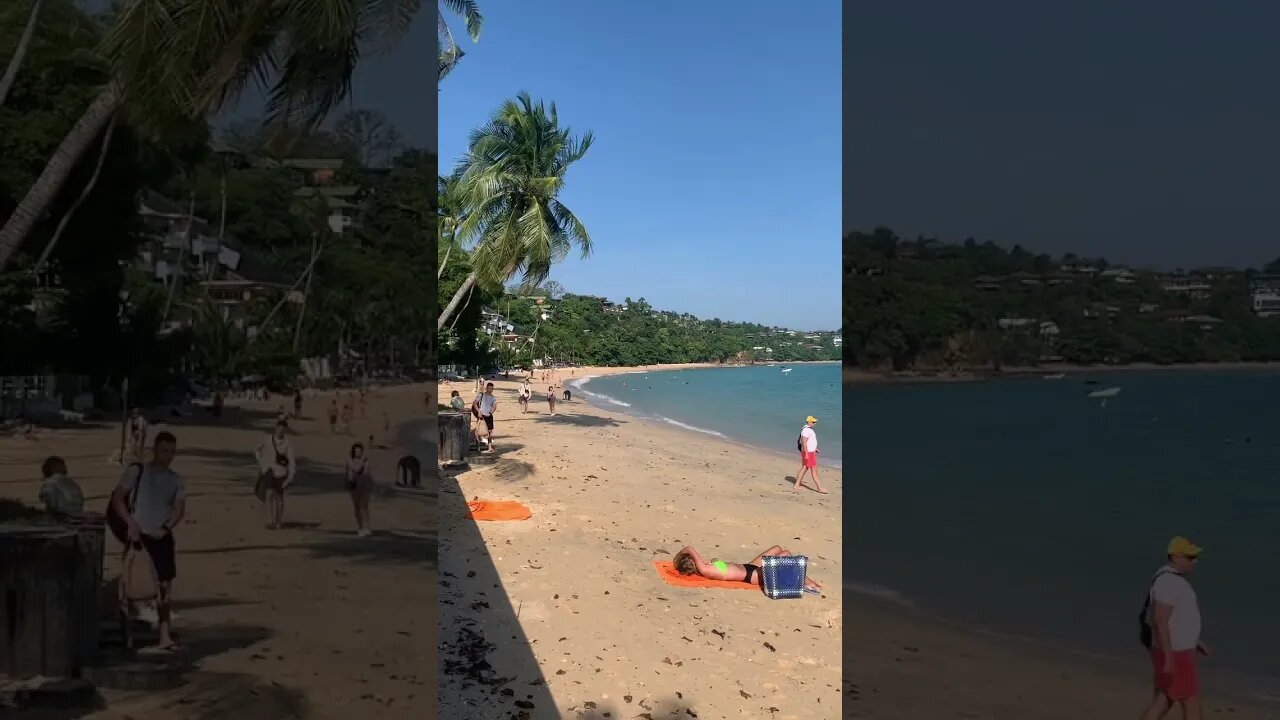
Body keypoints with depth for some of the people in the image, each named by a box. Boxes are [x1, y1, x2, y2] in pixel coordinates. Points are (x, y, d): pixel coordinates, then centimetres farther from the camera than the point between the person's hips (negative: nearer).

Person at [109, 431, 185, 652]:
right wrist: (131, 523, -14)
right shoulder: (137, 471, 0)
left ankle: (164, 636, 3)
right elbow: (117, 497, -5)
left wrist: (166, 528, -15)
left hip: (162, 537, 3)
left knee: (165, 585, 1)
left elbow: (180, 509, 1)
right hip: (138, 535, -3)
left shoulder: (176, 480, 9)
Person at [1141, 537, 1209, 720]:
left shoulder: (1172, 578, 10)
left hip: (1176, 652, 10)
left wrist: (1193, 642, 23)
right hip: (1174, 656, -10)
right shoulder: (1168, 582, -24)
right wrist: (1169, 659, -25)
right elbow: (1161, 622, -27)